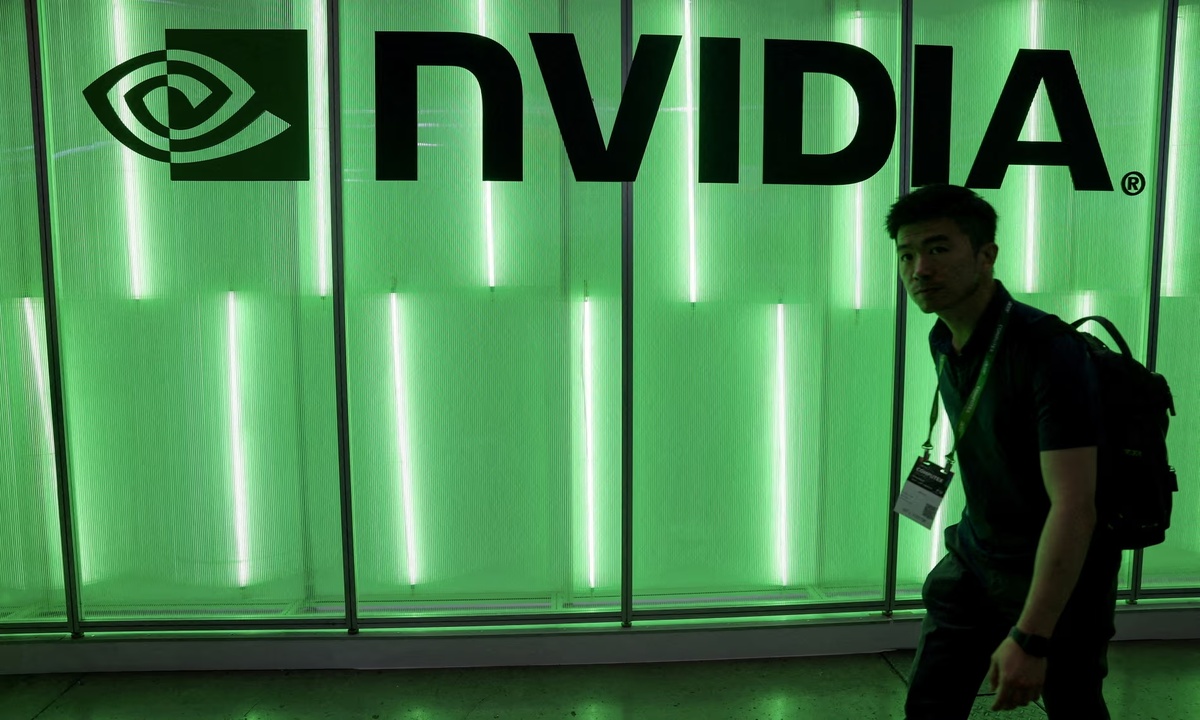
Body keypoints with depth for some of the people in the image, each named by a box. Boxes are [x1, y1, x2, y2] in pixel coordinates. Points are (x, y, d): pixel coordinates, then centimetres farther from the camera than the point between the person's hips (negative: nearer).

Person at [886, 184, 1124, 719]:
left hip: (1062, 569, -6)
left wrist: (1030, 638, -34)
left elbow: (1074, 504, -31)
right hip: (974, 556, 6)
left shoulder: (1050, 352, -27)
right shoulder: (942, 341, -3)